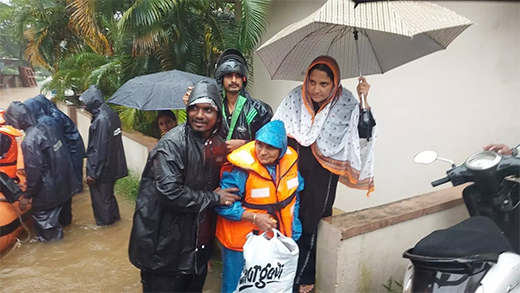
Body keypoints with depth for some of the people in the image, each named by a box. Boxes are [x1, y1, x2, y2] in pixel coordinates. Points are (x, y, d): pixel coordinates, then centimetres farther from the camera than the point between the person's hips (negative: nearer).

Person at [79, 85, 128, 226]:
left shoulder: (100, 120, -25)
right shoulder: (111, 113, 2)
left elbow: (99, 150, -24)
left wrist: (92, 172, -16)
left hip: (102, 167, -9)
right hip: (112, 164, 9)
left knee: (100, 195, 11)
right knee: (107, 192, 24)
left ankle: (105, 220, 27)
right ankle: (113, 215, 38)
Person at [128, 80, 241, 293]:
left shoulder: (219, 145, 4)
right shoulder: (173, 142, -19)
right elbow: (169, 193, -28)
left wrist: (220, 194, -1)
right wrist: (213, 198, -19)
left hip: (198, 242, 7)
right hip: (167, 244, -7)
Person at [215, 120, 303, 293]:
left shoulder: (289, 162, -7)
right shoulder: (242, 167, -25)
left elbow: (293, 199, 5)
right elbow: (223, 204, -22)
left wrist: (293, 233, 6)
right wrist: (254, 217, -29)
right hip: (241, 239, -5)